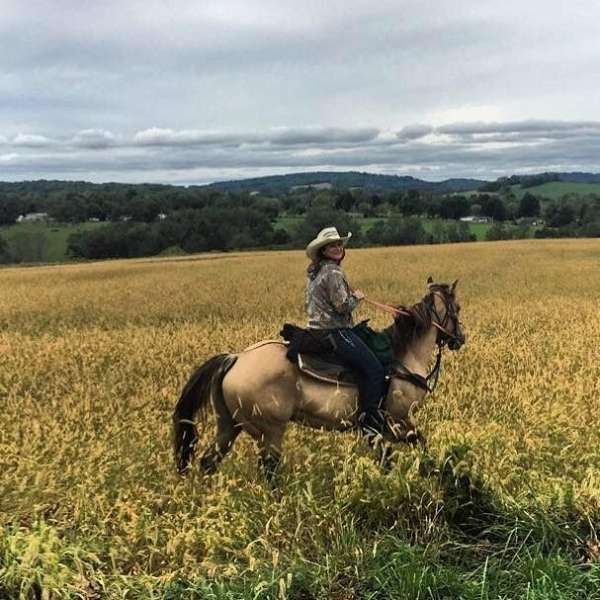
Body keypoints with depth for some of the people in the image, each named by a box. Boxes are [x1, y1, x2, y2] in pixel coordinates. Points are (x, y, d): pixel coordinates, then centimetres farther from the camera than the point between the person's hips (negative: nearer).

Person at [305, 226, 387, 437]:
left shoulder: (314, 272, 15)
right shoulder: (333, 272, -15)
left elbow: (310, 303, 23)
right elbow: (343, 305, -21)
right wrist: (356, 298, 0)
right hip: (335, 332, -11)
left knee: (368, 370, 22)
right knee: (374, 370, -11)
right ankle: (370, 423, -11)